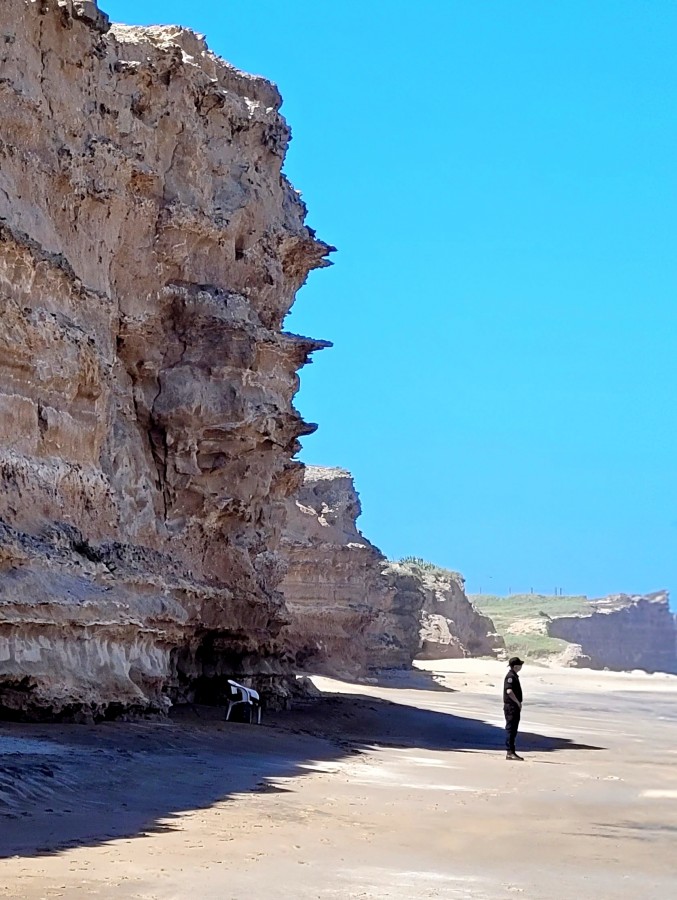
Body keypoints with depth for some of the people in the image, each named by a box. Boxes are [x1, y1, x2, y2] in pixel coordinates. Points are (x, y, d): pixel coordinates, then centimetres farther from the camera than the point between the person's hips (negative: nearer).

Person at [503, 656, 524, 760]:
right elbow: (509, 691, -27)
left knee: (513, 730, 13)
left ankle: (511, 751, 18)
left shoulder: (514, 676, 16)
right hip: (511, 706, -10)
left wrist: (519, 703, 18)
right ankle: (509, 752, -7)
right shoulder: (510, 676, -16)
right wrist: (518, 702, -20)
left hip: (515, 706, 10)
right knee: (510, 729, -8)